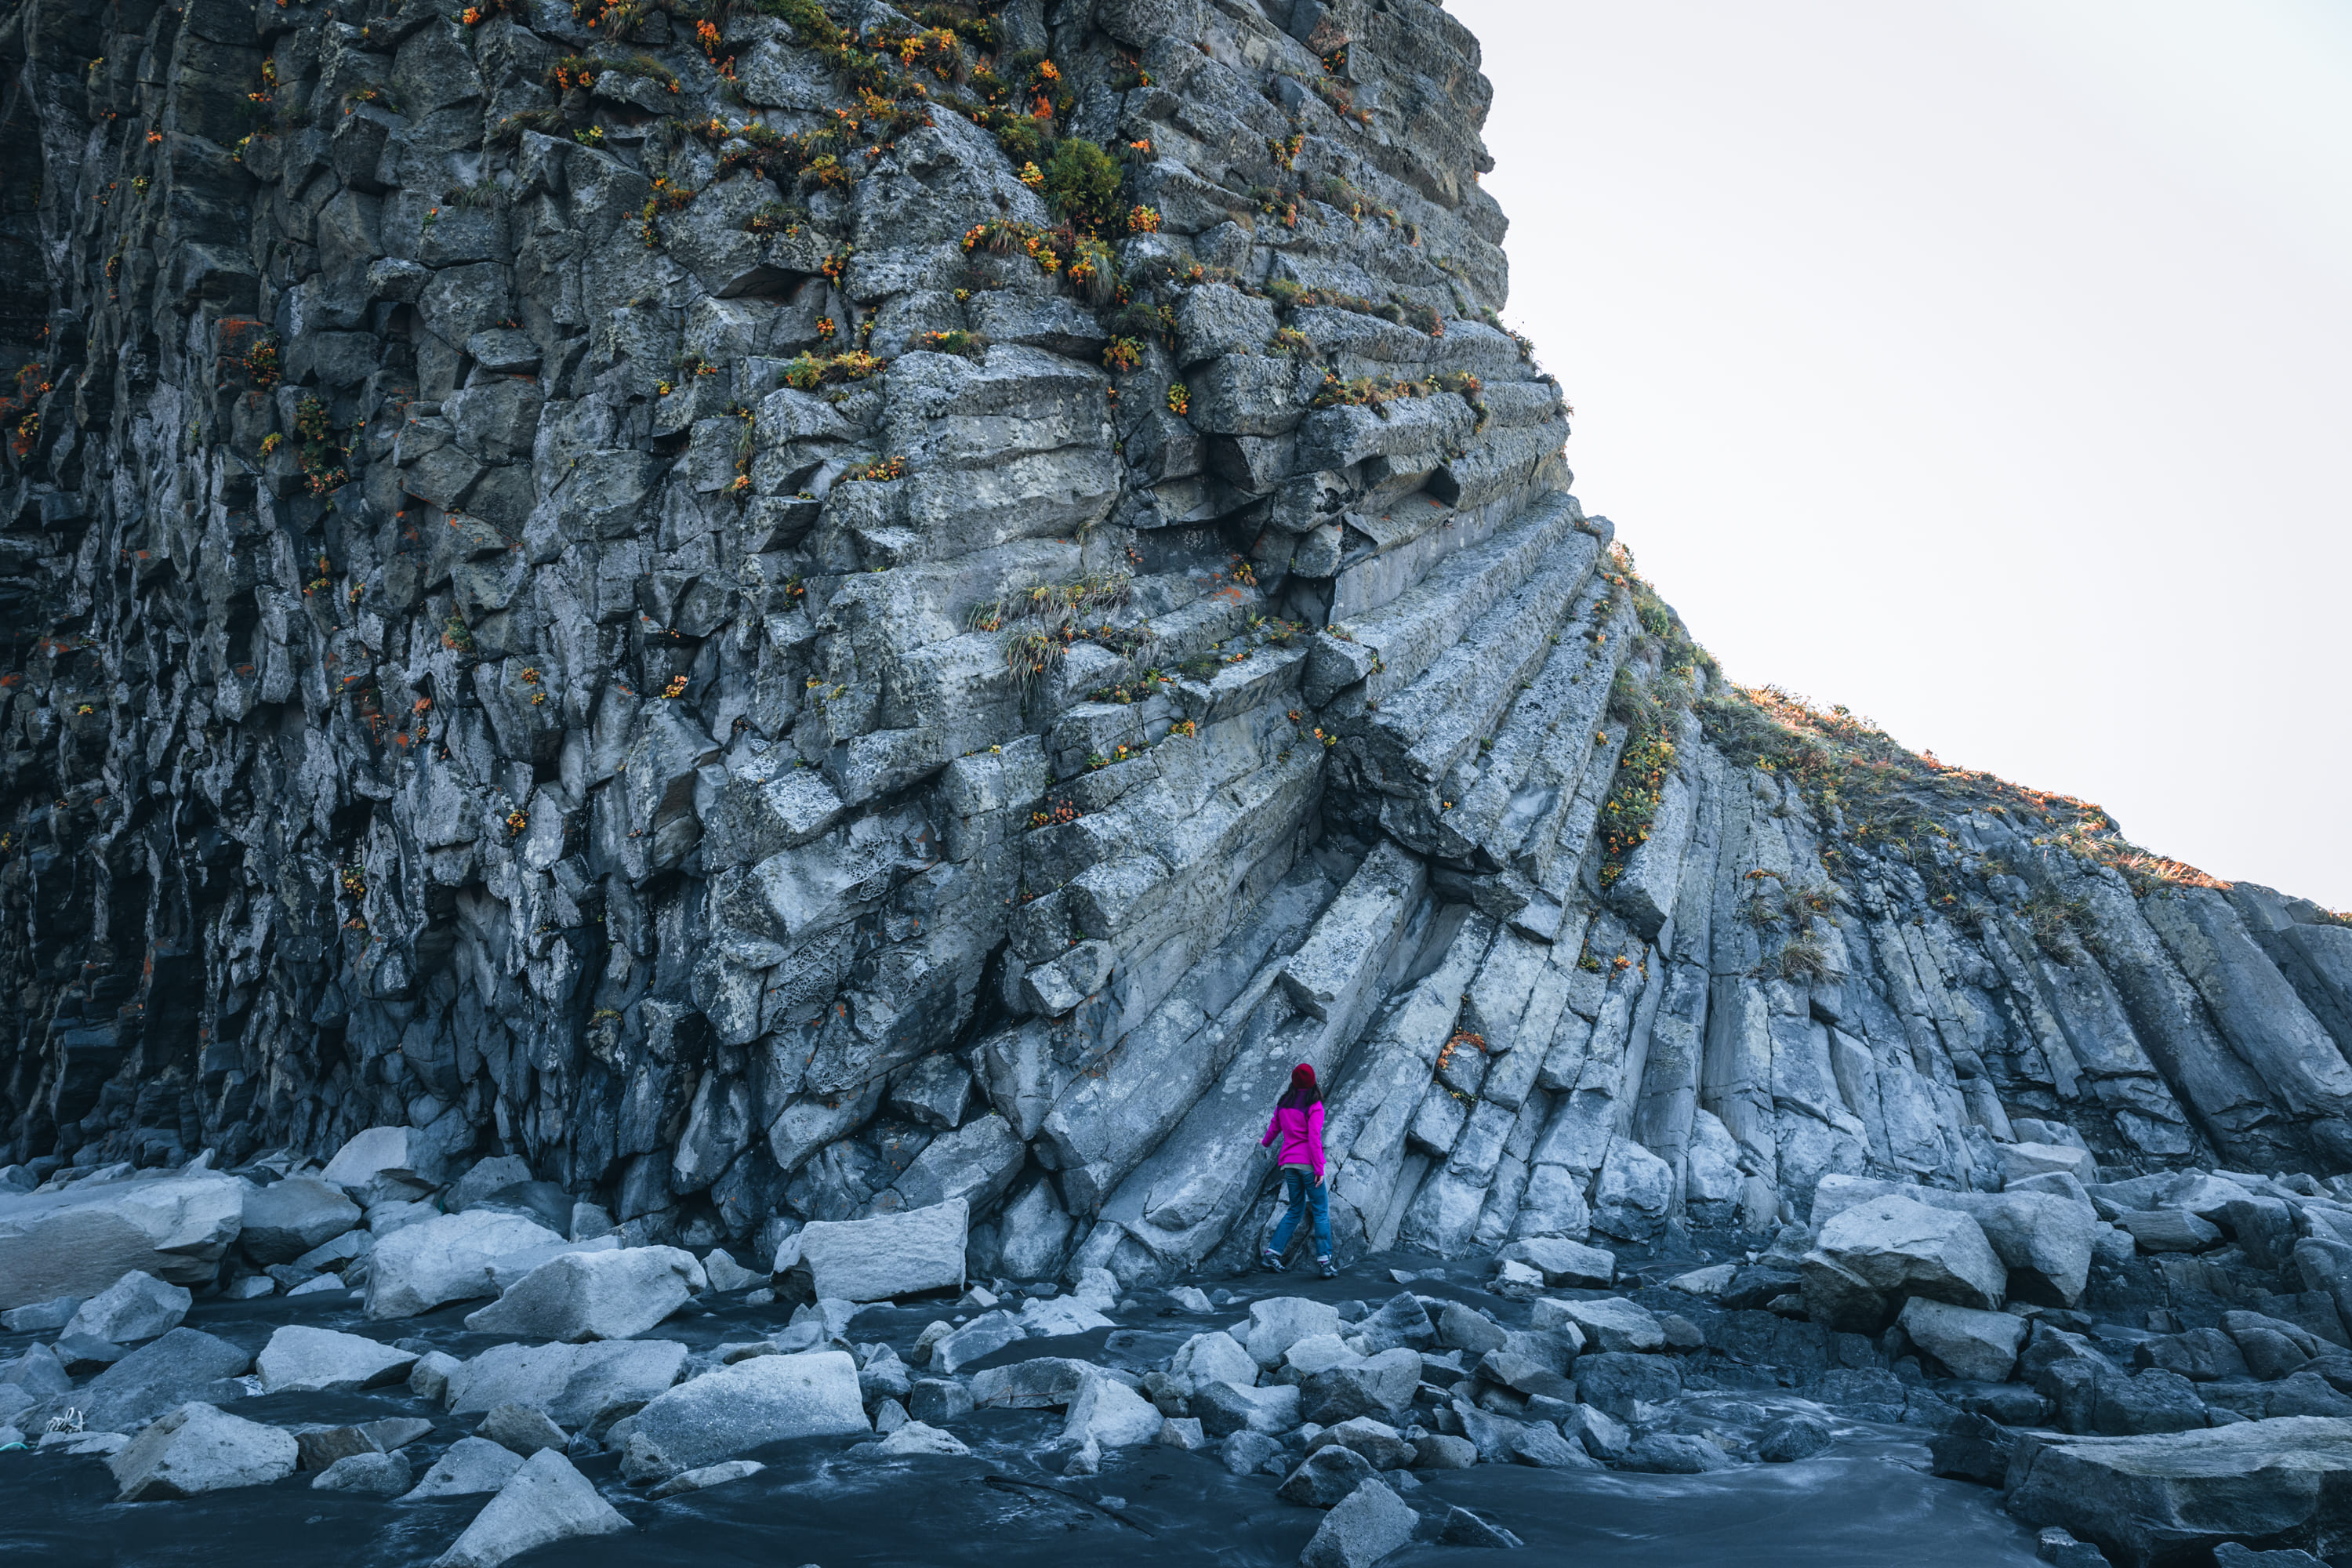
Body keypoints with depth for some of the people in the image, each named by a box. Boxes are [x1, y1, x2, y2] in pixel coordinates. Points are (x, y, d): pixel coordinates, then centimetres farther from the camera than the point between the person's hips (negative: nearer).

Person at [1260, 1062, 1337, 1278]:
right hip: (1307, 1163, -6)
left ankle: (1272, 1253, 12)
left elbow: (1274, 1127, 22)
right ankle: (1326, 1263, -3)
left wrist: (1265, 1142, 42)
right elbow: (1314, 1138, -15)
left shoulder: (1284, 1103, 7)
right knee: (1321, 1211, 1)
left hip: (1289, 1162, 6)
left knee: (1295, 1209, 17)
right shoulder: (1314, 1106, -10)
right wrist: (1319, 1169, -13)